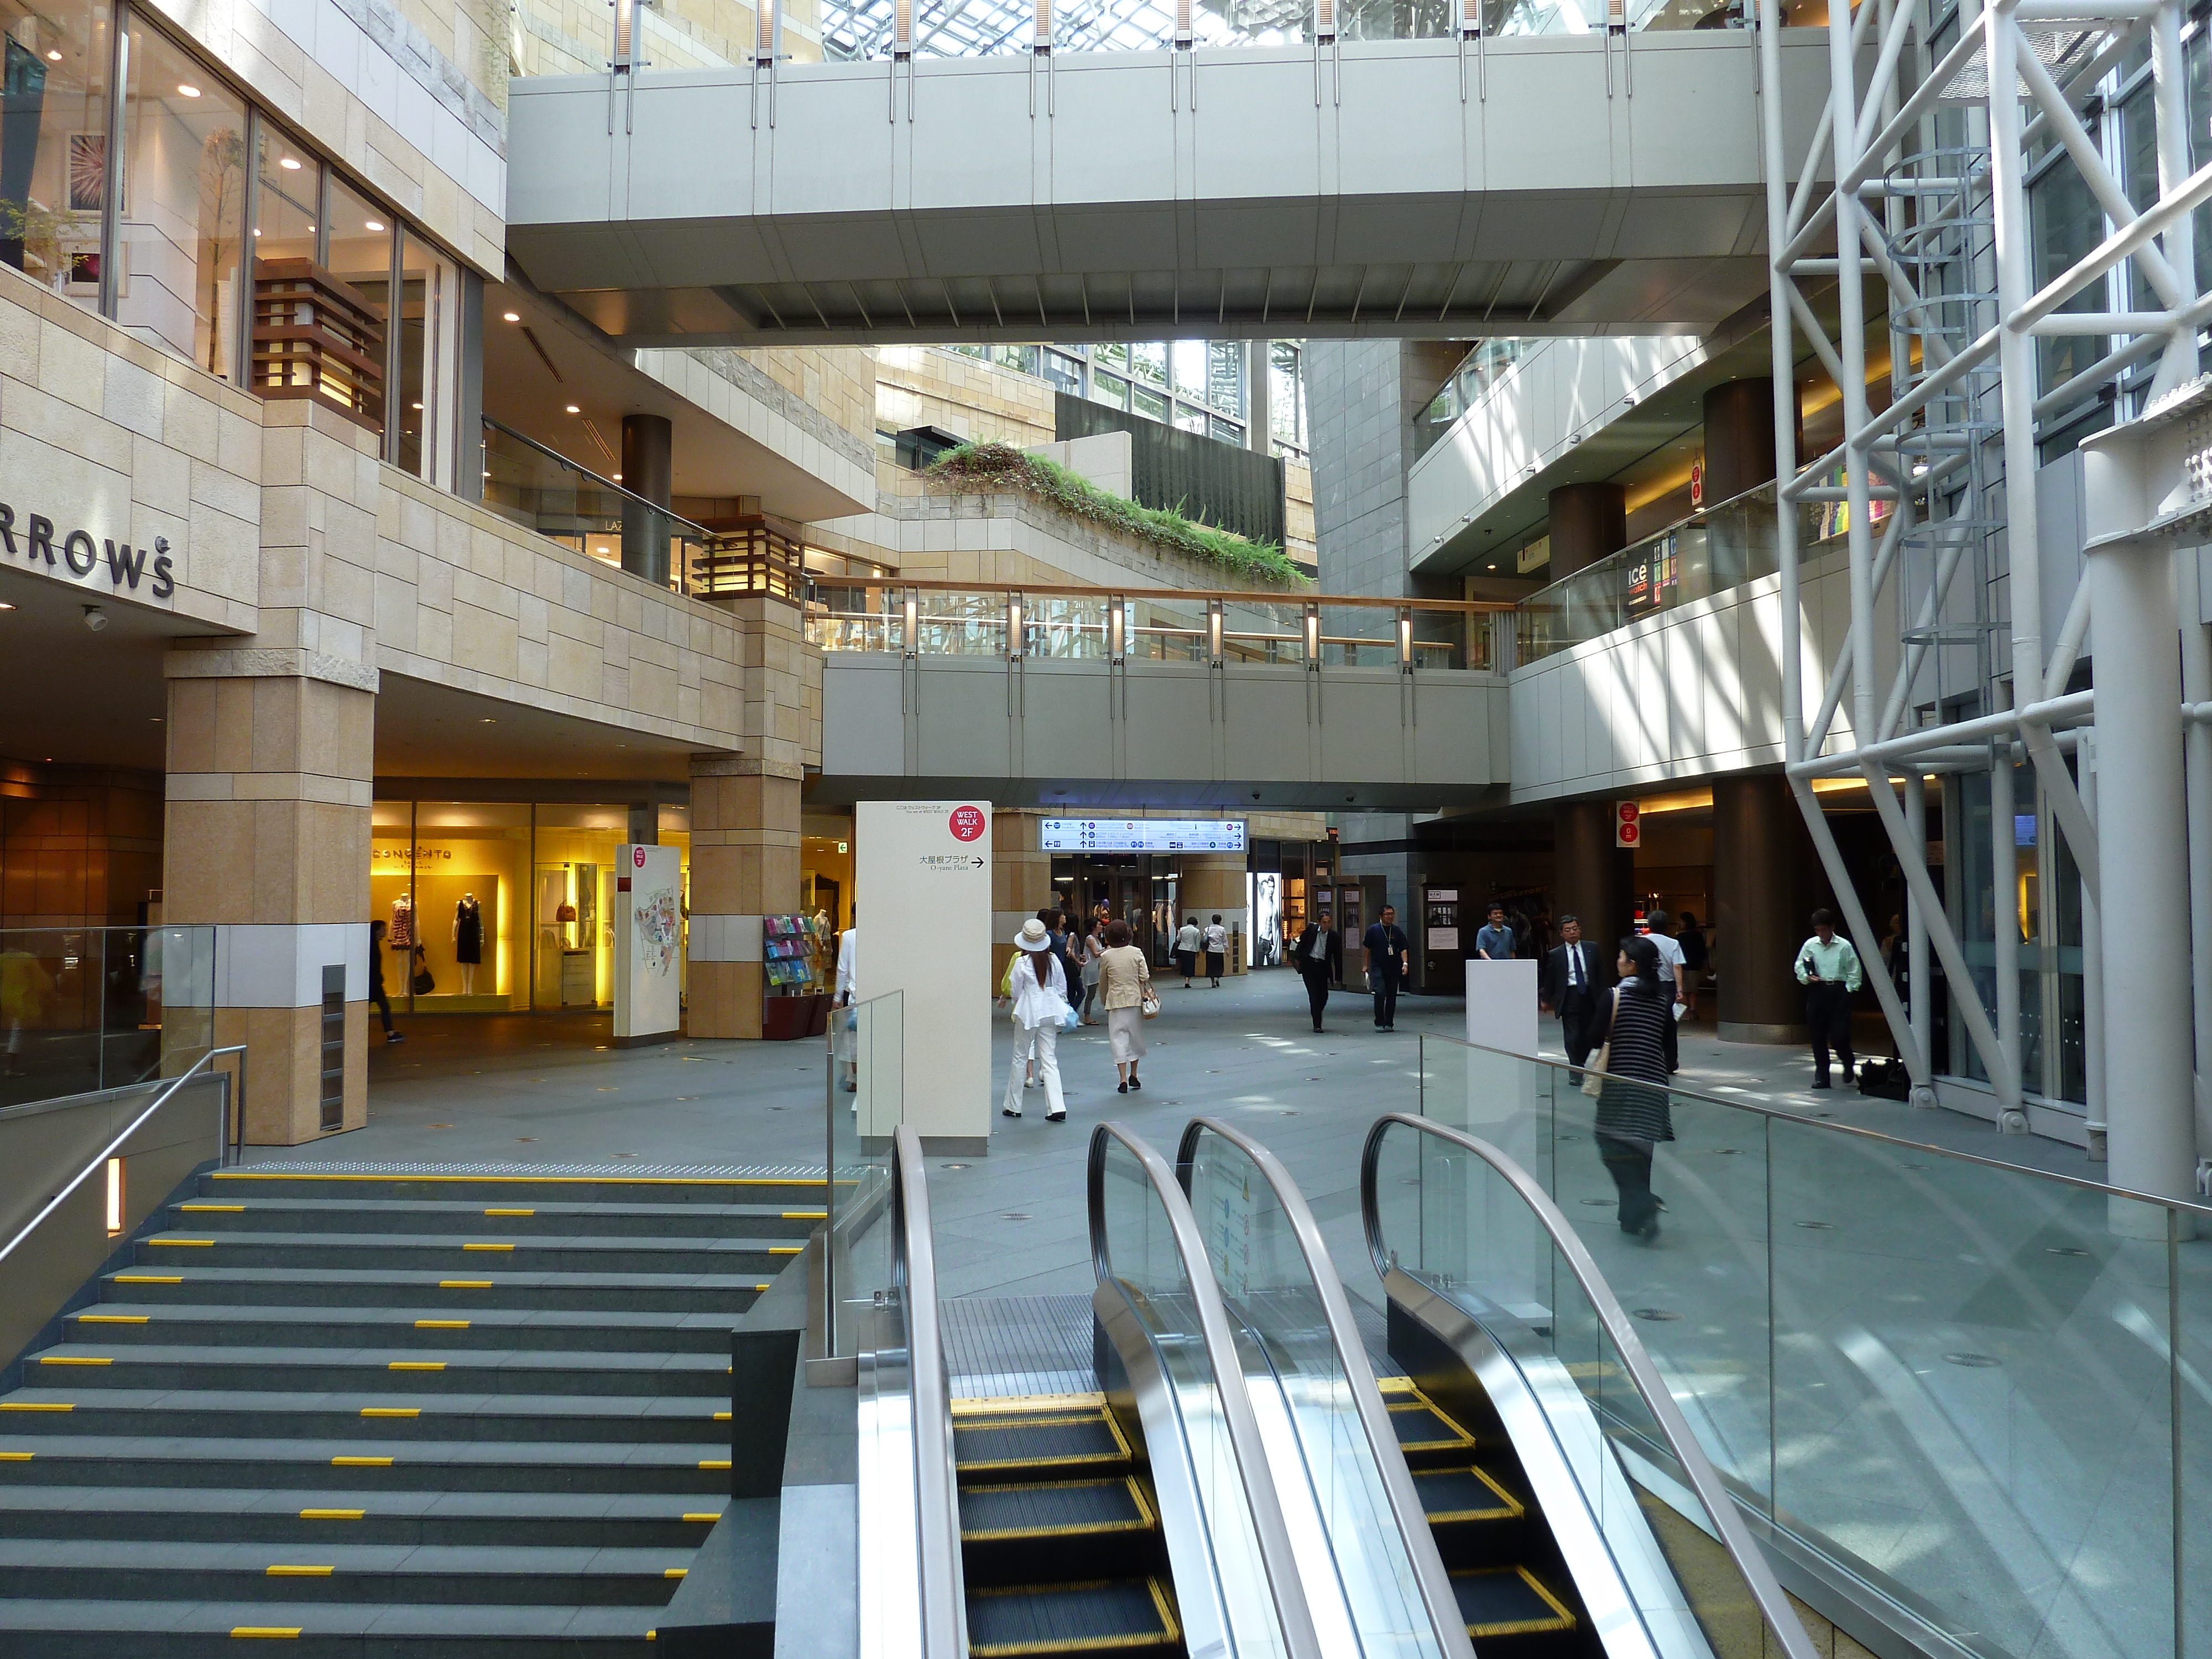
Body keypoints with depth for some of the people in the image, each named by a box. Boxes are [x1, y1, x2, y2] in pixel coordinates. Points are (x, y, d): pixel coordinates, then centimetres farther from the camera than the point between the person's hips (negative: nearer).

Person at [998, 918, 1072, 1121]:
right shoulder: (1054, 960, -1)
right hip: (1050, 1013, 3)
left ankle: (1013, 1106, 20)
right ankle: (1057, 1108, -5)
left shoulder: (1021, 963, -12)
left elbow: (1014, 992, -5)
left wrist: (1011, 999, 17)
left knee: (1020, 1058, 11)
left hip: (1028, 1013, -3)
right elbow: (1062, 988, 6)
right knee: (1050, 1059, 5)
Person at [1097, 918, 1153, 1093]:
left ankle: (1124, 1080, -4)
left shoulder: (1106, 957, -5)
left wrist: (1103, 1000, 21)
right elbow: (1145, 977, -5)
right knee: (1136, 1037, 17)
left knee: (1119, 1039, 1)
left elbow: (1102, 983, 5)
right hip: (1136, 999, 2)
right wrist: (1145, 993, 14)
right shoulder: (1137, 953, -3)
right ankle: (1133, 1076, 26)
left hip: (1116, 1001, -2)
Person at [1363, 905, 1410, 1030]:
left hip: (1394, 968, 3)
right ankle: (1379, 1023, -5)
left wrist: (1405, 964, -11)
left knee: (1392, 996, 6)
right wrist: (1366, 965, 7)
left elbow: (1403, 949, 4)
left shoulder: (1398, 931, 4)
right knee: (1380, 993, -14)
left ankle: (1389, 1023, 15)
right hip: (1378, 968, -2)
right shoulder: (1373, 930, -1)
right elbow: (1368, 948, 7)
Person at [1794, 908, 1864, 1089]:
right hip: (1817, 991, 2)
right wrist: (1807, 977, -6)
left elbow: (1855, 972, 3)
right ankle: (1821, 1076, 12)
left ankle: (1848, 1063, 26)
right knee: (1819, 1037, 3)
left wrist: (1848, 990, -4)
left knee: (1839, 1035, -6)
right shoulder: (1810, 945, 6)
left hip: (1839, 991, -2)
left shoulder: (1844, 946, 0)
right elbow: (1799, 967, 12)